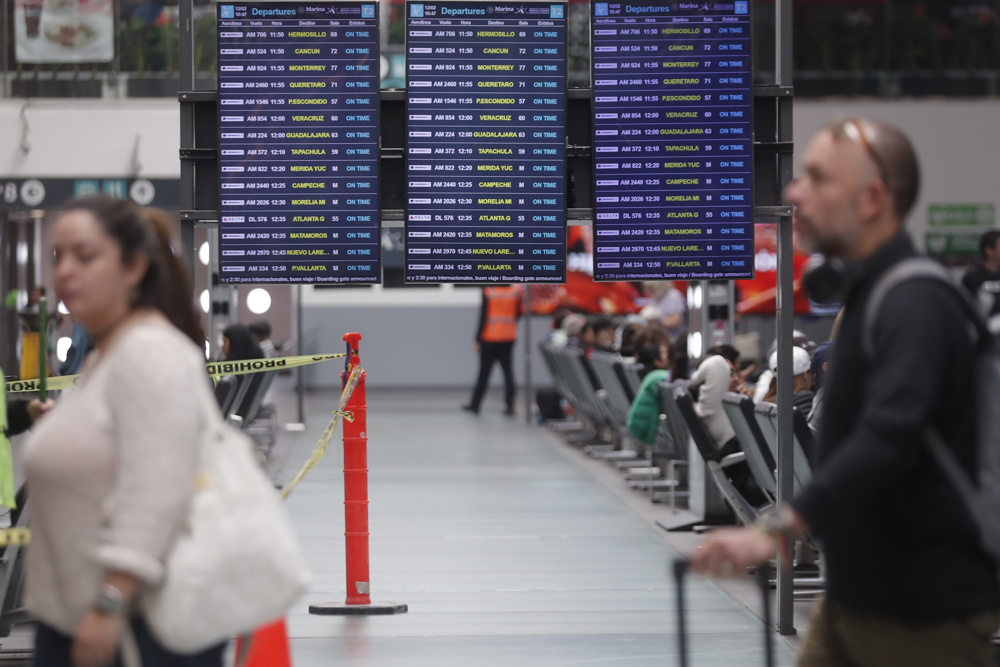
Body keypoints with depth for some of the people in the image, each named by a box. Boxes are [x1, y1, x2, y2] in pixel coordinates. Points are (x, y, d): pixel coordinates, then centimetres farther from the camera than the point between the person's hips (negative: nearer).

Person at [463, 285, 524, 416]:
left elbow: (483, 317, -11)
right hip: (508, 339, 2)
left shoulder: (488, 292, -13)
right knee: (508, 372, 6)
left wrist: (478, 340, -5)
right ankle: (510, 406, 1)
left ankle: (475, 404, 16)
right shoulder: (517, 290, -6)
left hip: (489, 340, -2)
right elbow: (520, 312, 3)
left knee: (484, 372, 7)